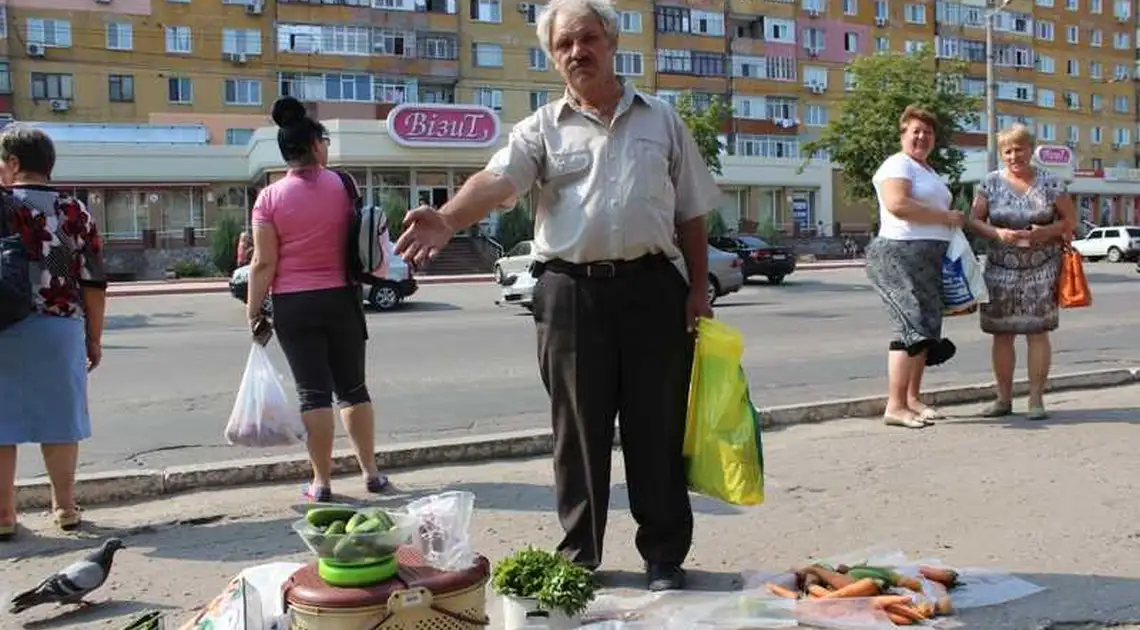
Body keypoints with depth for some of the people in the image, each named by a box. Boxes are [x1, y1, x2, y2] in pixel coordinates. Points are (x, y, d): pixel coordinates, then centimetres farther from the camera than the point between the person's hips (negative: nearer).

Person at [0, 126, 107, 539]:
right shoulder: (75, 212, 2)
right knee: (59, 418, 9)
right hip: (60, 328, 2)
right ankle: (65, 507, 18)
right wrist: (94, 337, 9)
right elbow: (93, 283, 2)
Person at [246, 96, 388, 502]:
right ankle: (371, 472, 17)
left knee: (314, 391, 2)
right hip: (341, 299, 2)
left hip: (294, 305, -1)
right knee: (353, 387, 12)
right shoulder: (342, 186, -1)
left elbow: (264, 264, -9)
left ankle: (322, 481, 6)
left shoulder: (270, 198, -6)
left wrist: (254, 311, -1)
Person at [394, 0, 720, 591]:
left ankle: (665, 555, 22)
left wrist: (698, 289, 5)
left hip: (653, 287, 1)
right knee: (579, 433, 8)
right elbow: (495, 179, -14)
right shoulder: (543, 128, 5)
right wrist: (447, 220, -33)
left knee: (658, 430, 7)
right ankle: (579, 557, 22)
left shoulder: (661, 120, 11)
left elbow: (691, 215, 13)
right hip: (572, 292, 0)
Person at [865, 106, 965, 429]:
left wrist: (952, 221, 13)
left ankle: (912, 399, 19)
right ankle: (895, 406, -11)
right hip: (901, 255, -10)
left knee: (926, 328, 10)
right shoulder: (898, 165, -7)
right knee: (913, 327, -13)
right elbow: (897, 204, -23)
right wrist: (946, 217, -16)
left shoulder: (928, 170, 24)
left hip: (929, 259, 10)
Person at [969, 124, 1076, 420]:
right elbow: (974, 220, 3)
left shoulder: (1050, 183, 2)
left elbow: (1070, 221, 5)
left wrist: (1045, 232, -14)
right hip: (1000, 268, 1)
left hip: (1041, 268, -1)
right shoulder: (991, 182, 4)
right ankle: (1004, 399, 12)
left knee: (1037, 331, -4)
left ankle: (1036, 399, 4)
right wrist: (997, 233, -16)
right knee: (1001, 334, 2)